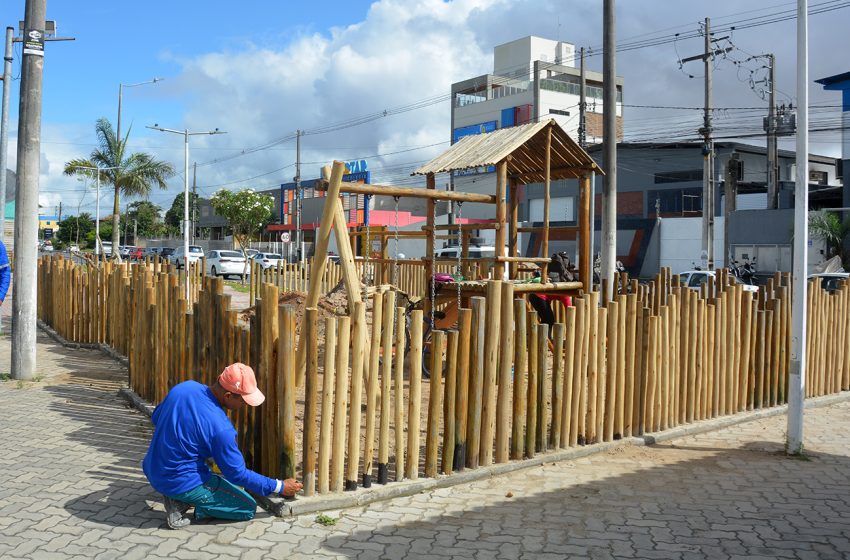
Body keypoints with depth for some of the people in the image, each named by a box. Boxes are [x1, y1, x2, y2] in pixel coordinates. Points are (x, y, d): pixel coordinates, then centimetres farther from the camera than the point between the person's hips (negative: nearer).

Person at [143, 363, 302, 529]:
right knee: (248, 508, 2)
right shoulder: (219, 427, -26)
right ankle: (183, 501, -4)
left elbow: (156, 418, 12)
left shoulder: (184, 387, -7)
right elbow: (237, 474, -14)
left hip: (152, 471, 7)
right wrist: (279, 487, -4)